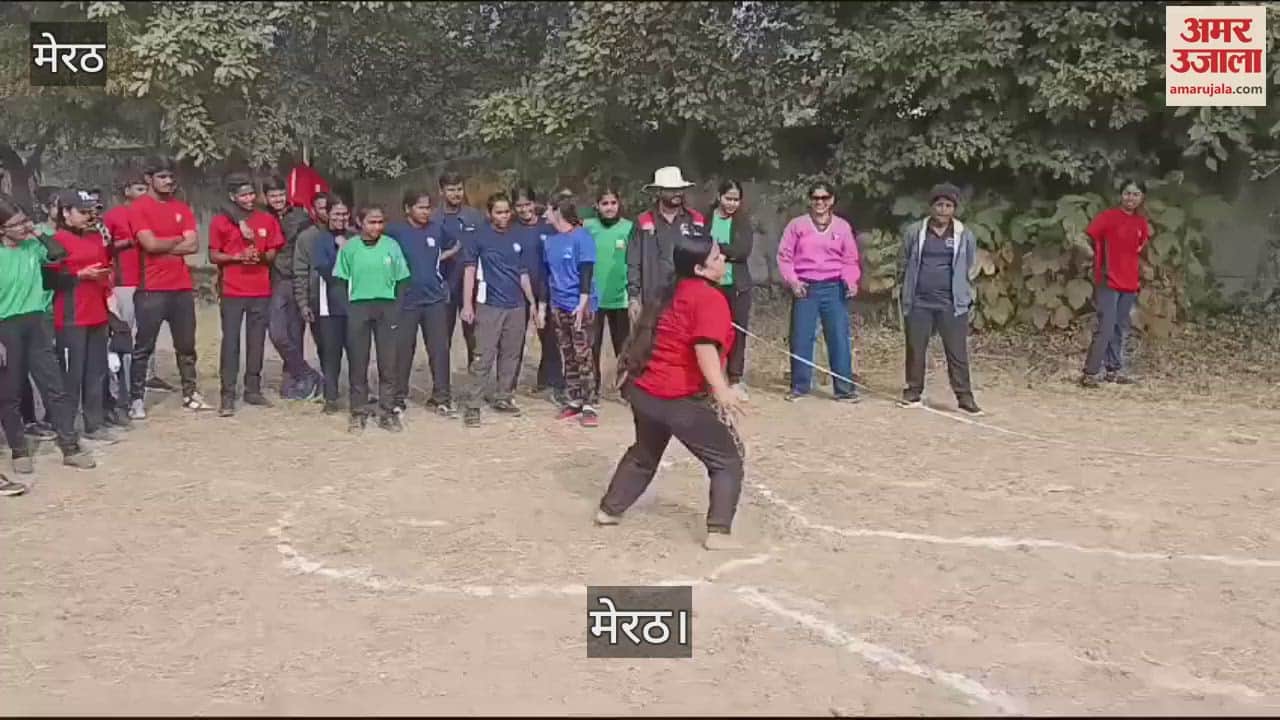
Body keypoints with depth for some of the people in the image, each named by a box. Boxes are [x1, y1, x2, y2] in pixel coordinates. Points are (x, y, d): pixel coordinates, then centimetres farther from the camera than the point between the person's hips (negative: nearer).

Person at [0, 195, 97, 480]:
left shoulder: (33, 245, 2)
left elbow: (59, 256, 18)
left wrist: (39, 233, 2)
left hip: (36, 323, 4)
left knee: (54, 387, 3)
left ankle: (70, 447, 7)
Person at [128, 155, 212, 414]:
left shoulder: (182, 208, 11)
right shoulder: (139, 208, -4)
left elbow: (193, 245, 0)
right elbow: (151, 244, -16)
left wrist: (162, 247, -8)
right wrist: (178, 239, -1)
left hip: (182, 288, 5)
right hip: (151, 289, -5)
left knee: (186, 345, 12)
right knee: (144, 347, 1)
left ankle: (190, 394, 21)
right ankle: (137, 399, 7)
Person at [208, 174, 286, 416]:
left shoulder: (268, 220, 7)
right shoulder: (220, 221, -1)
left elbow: (272, 255, 9)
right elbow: (213, 256, -1)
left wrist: (261, 256, -13)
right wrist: (238, 256, -16)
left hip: (261, 292, 3)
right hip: (232, 292, -3)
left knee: (257, 342, 7)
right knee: (230, 342, -3)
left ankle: (253, 390, 17)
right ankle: (228, 396, -1)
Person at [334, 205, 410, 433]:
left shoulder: (392, 246, 4)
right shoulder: (349, 247, 3)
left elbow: (400, 281, 6)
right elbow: (340, 281, 6)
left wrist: (398, 310, -1)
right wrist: (344, 309, -4)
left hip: (386, 306, 0)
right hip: (357, 307, 0)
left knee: (388, 363, 2)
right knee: (357, 363, 3)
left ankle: (387, 413, 10)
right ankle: (359, 413, 12)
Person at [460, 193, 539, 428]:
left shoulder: (517, 239, 12)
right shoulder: (479, 237, -1)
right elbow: (469, 270, -2)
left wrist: (533, 303, 15)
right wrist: (467, 304, -9)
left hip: (517, 306, 5)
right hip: (489, 305, -5)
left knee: (511, 355, 9)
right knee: (484, 357, -8)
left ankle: (503, 398, 21)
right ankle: (473, 406, -5)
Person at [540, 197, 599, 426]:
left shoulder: (582, 238, -8)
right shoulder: (550, 241, 12)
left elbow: (586, 273, -13)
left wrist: (582, 304, -20)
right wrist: (542, 306, 15)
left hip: (579, 306, -7)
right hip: (558, 306, 7)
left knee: (583, 356, -6)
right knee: (567, 357, 10)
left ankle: (589, 406, -4)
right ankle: (575, 401, 18)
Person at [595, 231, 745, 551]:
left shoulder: (673, 292, 13)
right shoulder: (710, 298, -14)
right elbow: (705, 347, -30)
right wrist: (721, 389, -41)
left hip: (644, 390, 9)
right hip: (680, 398, -9)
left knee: (644, 454, 30)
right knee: (728, 461, 3)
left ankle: (609, 510, 40)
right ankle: (718, 532, -5)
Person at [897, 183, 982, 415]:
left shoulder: (965, 235, 3)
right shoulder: (914, 232, 2)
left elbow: (969, 268, 11)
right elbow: (905, 265, 10)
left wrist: (966, 296, 8)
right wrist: (906, 293, 10)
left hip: (952, 303, -1)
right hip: (918, 302, 1)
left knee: (957, 352, 0)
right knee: (915, 349, 7)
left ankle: (965, 398, 5)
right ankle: (913, 393, 19)